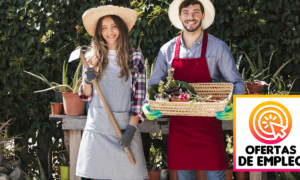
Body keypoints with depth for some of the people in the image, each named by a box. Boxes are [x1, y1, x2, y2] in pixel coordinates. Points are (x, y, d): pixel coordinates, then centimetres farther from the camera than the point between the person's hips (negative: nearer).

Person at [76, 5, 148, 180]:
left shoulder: (135, 58, 4)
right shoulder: (92, 58, 9)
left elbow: (139, 97, 1)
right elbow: (86, 96, 14)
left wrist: (131, 128, -8)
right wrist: (87, 81, -7)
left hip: (125, 126, -1)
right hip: (98, 126, 1)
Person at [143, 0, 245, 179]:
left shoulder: (218, 47, 0)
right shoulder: (168, 50, 8)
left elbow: (237, 82, 0)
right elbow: (154, 84, 12)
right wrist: (147, 105, -10)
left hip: (209, 124, -2)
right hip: (179, 125, 3)